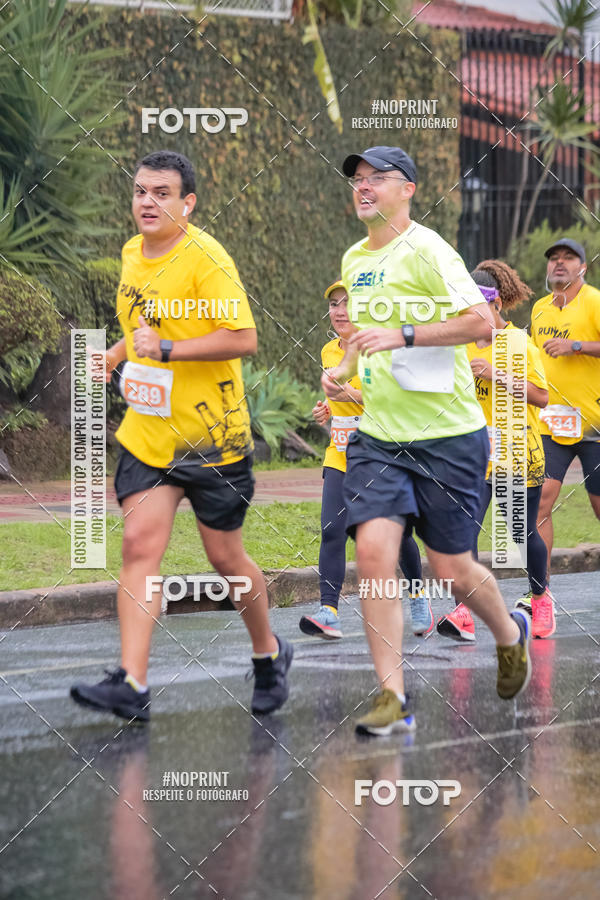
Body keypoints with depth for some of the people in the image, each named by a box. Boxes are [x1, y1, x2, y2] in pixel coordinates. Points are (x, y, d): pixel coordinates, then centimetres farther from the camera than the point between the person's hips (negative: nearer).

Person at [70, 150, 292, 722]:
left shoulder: (206, 259, -16)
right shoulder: (132, 254, 8)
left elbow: (243, 338, -23)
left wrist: (166, 349, -26)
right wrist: (118, 352, 14)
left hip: (212, 435, -6)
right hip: (146, 433, 6)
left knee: (224, 556, 6)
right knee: (139, 545, -9)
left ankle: (269, 654, 31)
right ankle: (131, 685, -15)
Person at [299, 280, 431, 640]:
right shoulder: (329, 352, 9)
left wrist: (354, 395, -31)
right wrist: (328, 409, 5)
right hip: (340, 457, 5)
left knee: (396, 533, 8)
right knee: (332, 530, -13)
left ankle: (419, 596, 33)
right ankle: (329, 611, -18)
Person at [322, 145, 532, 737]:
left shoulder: (425, 249, -12)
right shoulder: (353, 261, 12)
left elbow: (481, 322, -20)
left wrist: (404, 335, -25)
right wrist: (345, 368, 12)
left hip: (447, 436, -5)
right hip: (377, 436, 5)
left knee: (450, 570, 2)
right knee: (373, 550, -14)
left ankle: (511, 632, 36)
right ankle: (392, 699, -10)